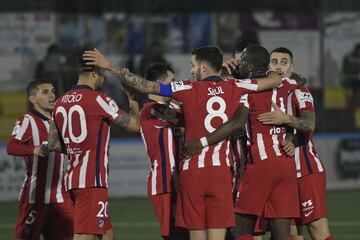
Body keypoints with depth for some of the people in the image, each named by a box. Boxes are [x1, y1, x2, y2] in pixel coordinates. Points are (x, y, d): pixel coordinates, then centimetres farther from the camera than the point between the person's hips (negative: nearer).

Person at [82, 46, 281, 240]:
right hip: (221, 171, 1)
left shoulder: (188, 89, -2)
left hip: (192, 171, -1)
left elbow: (145, 86, -2)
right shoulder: (234, 88, 4)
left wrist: (109, 67, 5)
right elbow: (275, 80, 13)